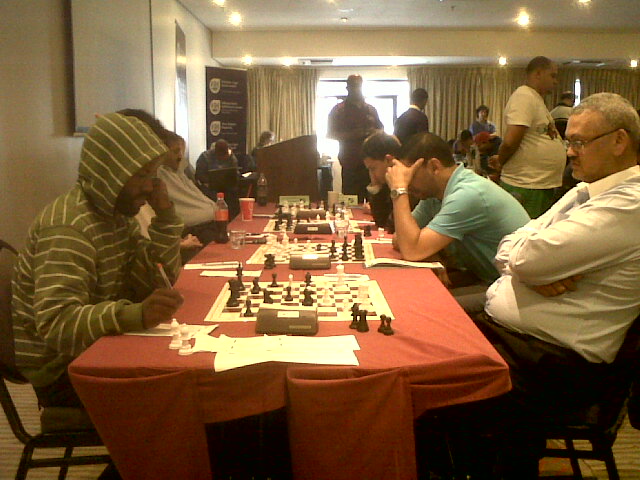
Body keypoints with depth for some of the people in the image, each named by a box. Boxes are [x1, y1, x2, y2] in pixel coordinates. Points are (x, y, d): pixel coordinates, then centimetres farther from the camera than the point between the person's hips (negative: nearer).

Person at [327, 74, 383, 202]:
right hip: (351, 164, -4)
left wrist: (374, 133, -2)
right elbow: (330, 134, 0)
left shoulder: (371, 109, 19)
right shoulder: (338, 110, 5)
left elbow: (381, 130, 23)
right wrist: (351, 135, -15)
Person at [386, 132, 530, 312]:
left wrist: (399, 189, -22)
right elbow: (400, 240, 4)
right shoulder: (434, 191, 3)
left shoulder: (468, 194, -25)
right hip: (486, 279, 8)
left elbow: (412, 250, -28)